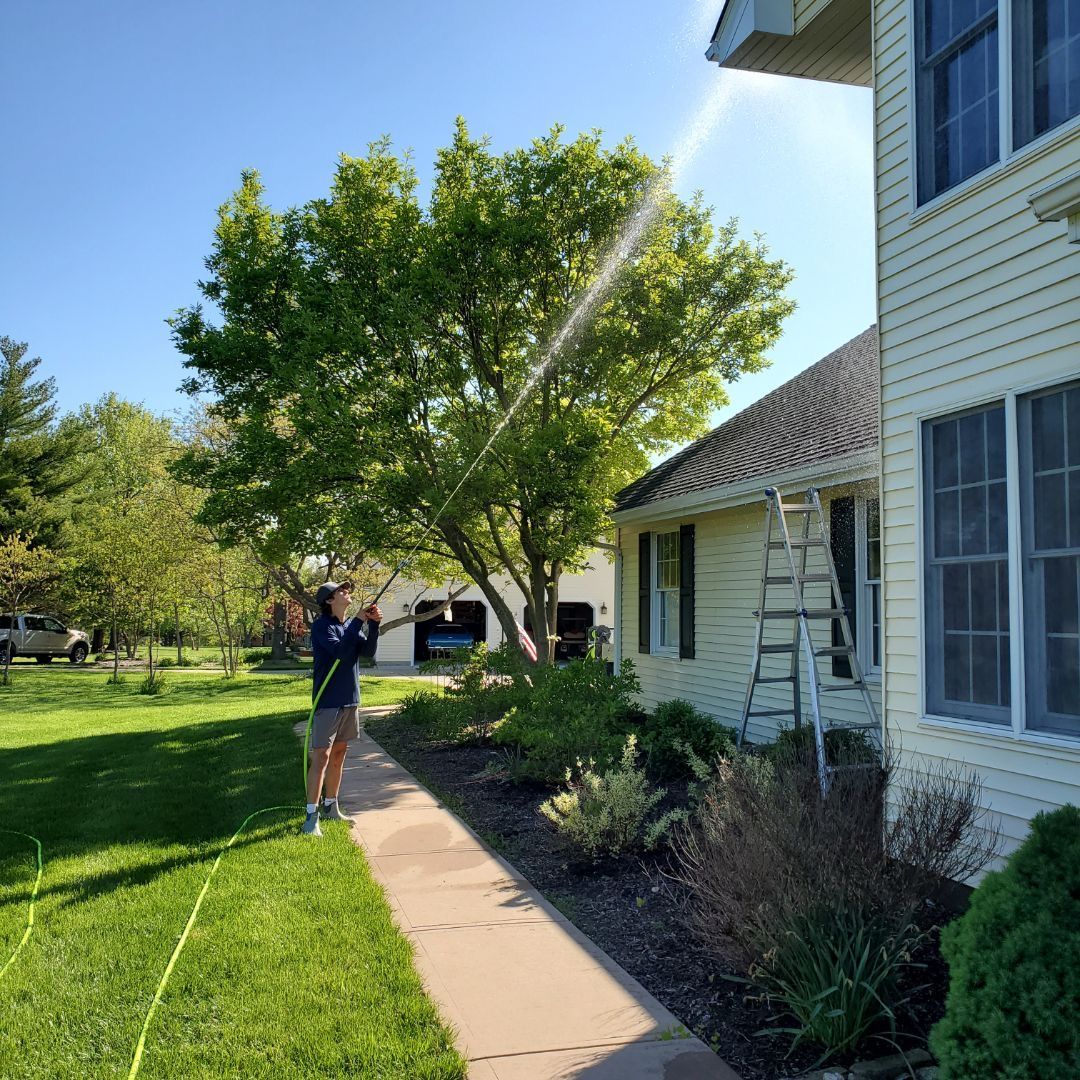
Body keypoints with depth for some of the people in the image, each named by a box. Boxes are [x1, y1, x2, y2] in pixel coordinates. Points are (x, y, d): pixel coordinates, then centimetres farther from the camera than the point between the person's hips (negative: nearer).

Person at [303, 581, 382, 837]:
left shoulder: (352, 625, 10)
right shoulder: (321, 626, -11)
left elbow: (368, 651, 0)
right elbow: (339, 651, -24)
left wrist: (373, 624, -14)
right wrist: (359, 622, -21)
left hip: (350, 700, 7)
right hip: (327, 701, -7)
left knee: (339, 754, 14)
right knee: (321, 756, -9)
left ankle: (330, 807, 24)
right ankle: (312, 816, -7)